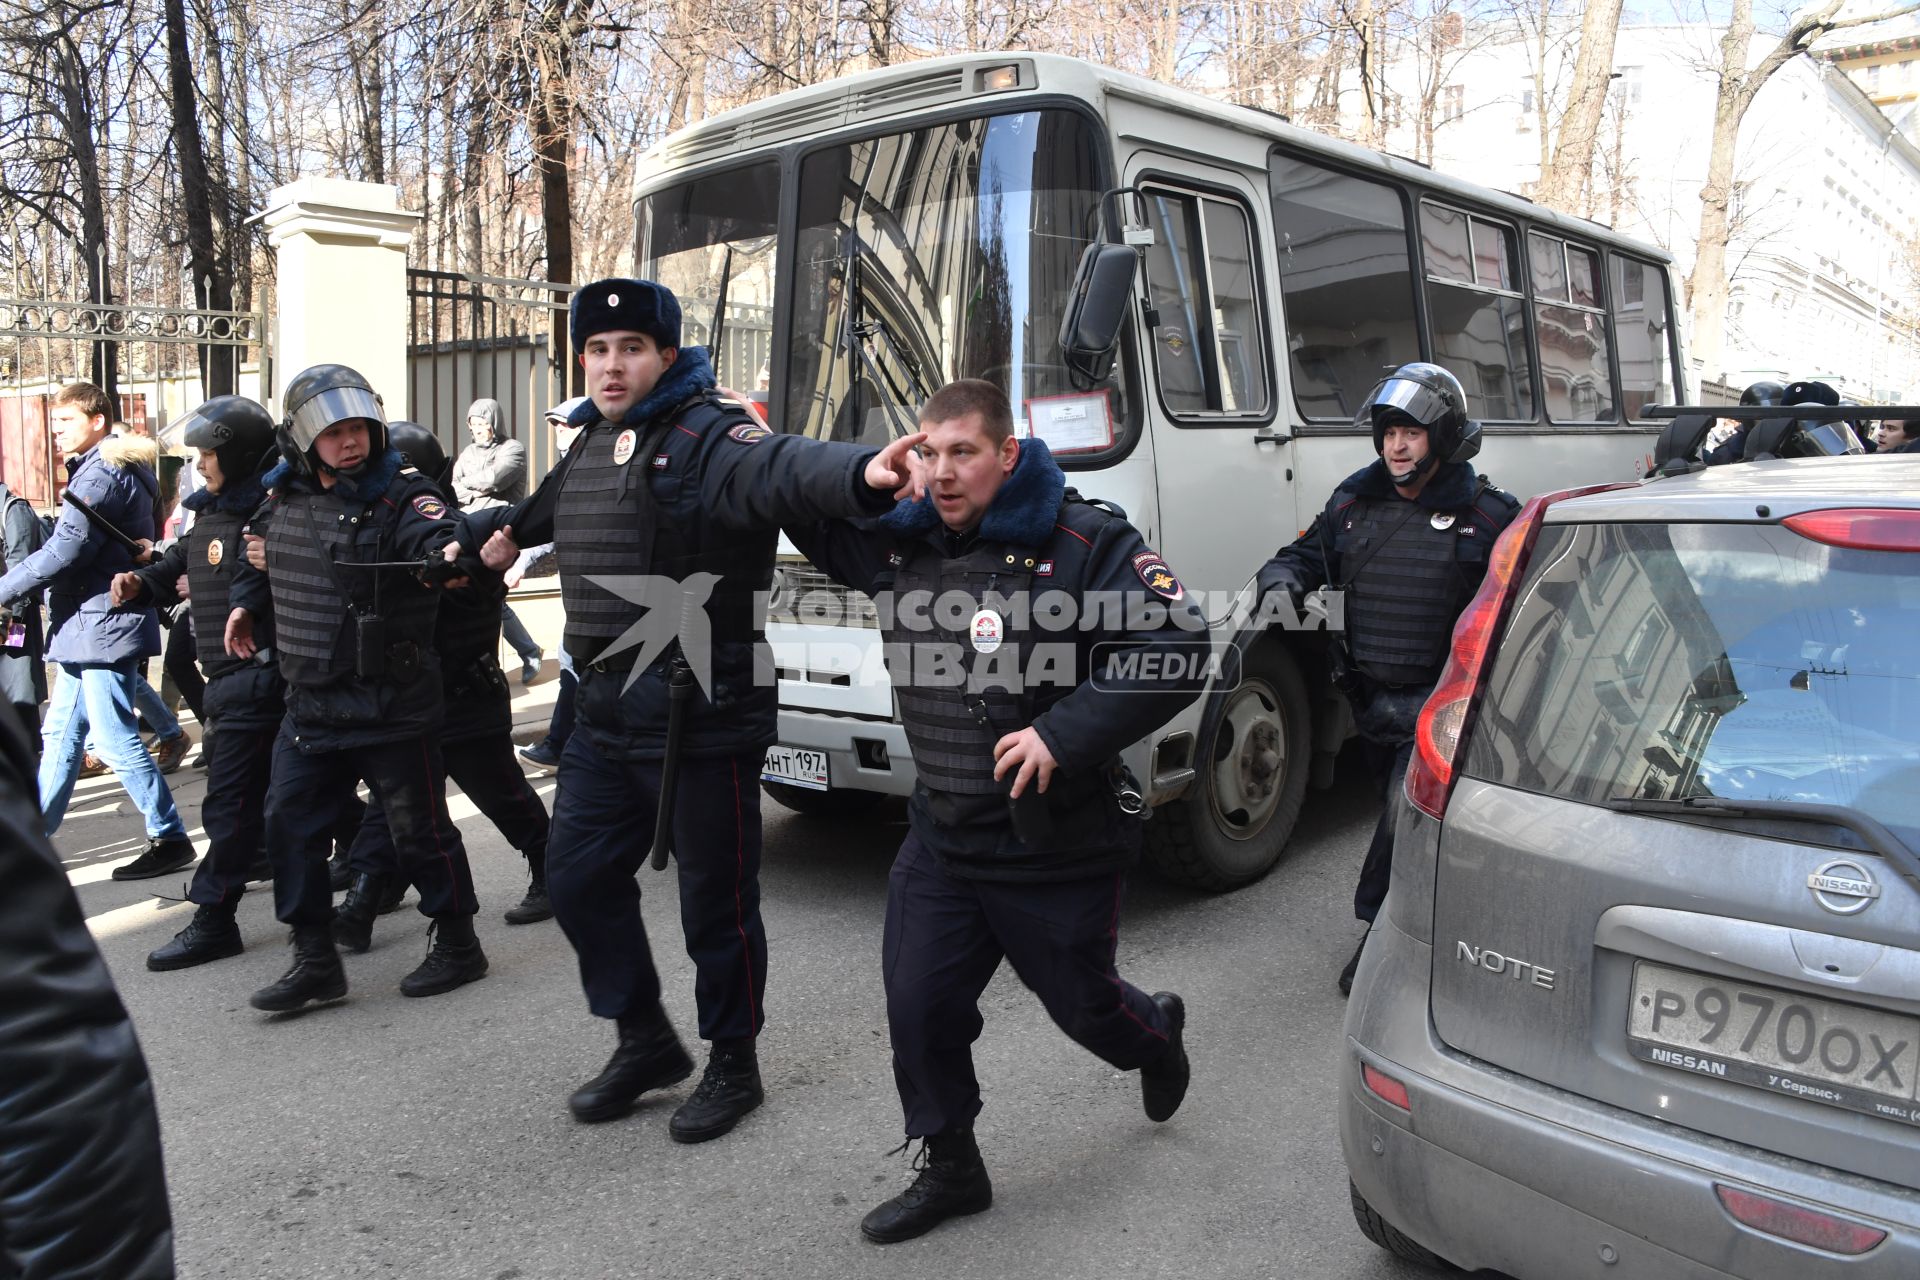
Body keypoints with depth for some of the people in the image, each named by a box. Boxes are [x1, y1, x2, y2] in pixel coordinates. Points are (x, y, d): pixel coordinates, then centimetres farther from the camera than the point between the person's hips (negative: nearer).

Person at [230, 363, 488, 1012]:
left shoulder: (400, 496, -13)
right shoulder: (284, 500, 7)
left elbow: (438, 542, -33)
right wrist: (246, 603, 24)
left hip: (392, 706, -6)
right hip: (309, 703, 7)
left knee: (419, 827, 3)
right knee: (289, 823, 9)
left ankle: (457, 944, 21)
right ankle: (315, 959, 21)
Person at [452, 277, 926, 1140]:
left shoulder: (708, 436, -13)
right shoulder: (591, 445, 14)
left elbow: (782, 467, -36)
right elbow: (545, 512, 36)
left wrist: (861, 473, -55)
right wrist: (486, 531, 41)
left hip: (702, 718, -8)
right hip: (606, 714, 9)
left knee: (716, 899, 4)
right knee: (580, 877, 15)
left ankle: (733, 1064, 25)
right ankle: (646, 1041, 34)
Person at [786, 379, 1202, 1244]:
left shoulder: (1083, 542, -15)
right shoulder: (898, 542, 1)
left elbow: (1176, 647, -22)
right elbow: (811, 518, 18)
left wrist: (1063, 734, -26)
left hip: (1058, 848, -4)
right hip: (940, 840, 5)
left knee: (1080, 1002, 16)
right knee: (918, 1009, 5)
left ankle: (1157, 1034, 53)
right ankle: (950, 1170, 29)